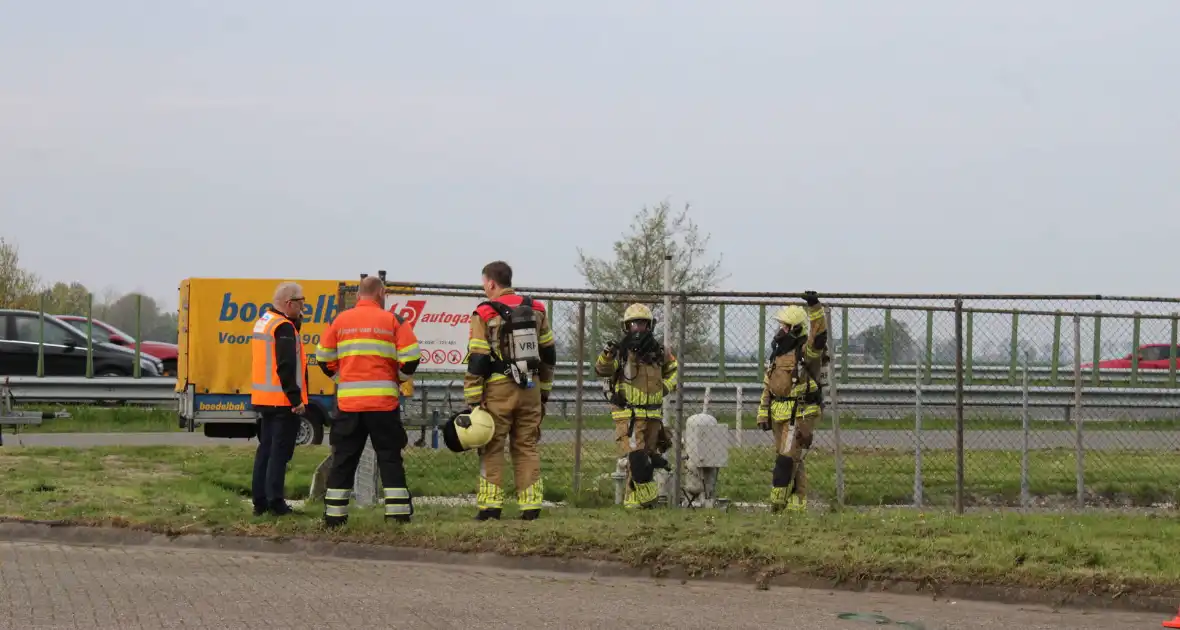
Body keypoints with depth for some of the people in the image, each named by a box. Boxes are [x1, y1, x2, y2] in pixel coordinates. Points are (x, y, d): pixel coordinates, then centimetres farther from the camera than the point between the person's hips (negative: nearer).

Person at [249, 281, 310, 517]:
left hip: (263, 399, 9)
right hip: (282, 400, -9)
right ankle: (275, 502, -5)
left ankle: (260, 501, 16)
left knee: (265, 449, 14)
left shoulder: (263, 322, 14)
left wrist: (296, 322, 7)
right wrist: (296, 398, -21)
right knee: (280, 451, -5)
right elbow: (286, 367, -22)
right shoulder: (284, 327, -16)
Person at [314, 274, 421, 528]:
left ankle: (334, 514, 7)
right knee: (389, 457, 5)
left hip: (348, 402, 2)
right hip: (383, 402, -2)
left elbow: (324, 359, 8)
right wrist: (399, 379, 15)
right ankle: (398, 513, 1)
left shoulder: (339, 321, 6)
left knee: (343, 458, 8)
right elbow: (410, 358, -4)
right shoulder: (392, 320, 0)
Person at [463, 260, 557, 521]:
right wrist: (544, 391, 22)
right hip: (530, 389, 4)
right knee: (526, 447, 10)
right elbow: (548, 355, 14)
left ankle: (490, 505, -1)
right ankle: (531, 506, 5)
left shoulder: (485, 314, -7)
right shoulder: (536, 310, 9)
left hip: (498, 391, -4)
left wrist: (473, 401, -7)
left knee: (492, 448, 3)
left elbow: (477, 362, -10)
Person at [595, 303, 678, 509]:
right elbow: (601, 370, -21)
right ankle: (648, 498, -8)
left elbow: (673, 369, 27)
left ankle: (633, 502, 19)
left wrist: (666, 386, 7)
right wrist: (608, 354, -41)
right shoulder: (621, 351, -5)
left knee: (646, 459, 10)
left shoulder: (659, 351, 9)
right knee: (636, 458, -19)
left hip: (653, 414, 5)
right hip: (628, 414, -5)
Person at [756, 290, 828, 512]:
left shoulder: (806, 350, -9)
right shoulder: (777, 352, 15)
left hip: (800, 414, -8)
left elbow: (819, 335, -32)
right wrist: (763, 414, 15)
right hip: (779, 414, 8)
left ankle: (778, 503, -10)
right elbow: (768, 385, 18)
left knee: (787, 458, -12)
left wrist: (815, 307, -43)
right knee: (792, 461, 11)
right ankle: (797, 503, 17)